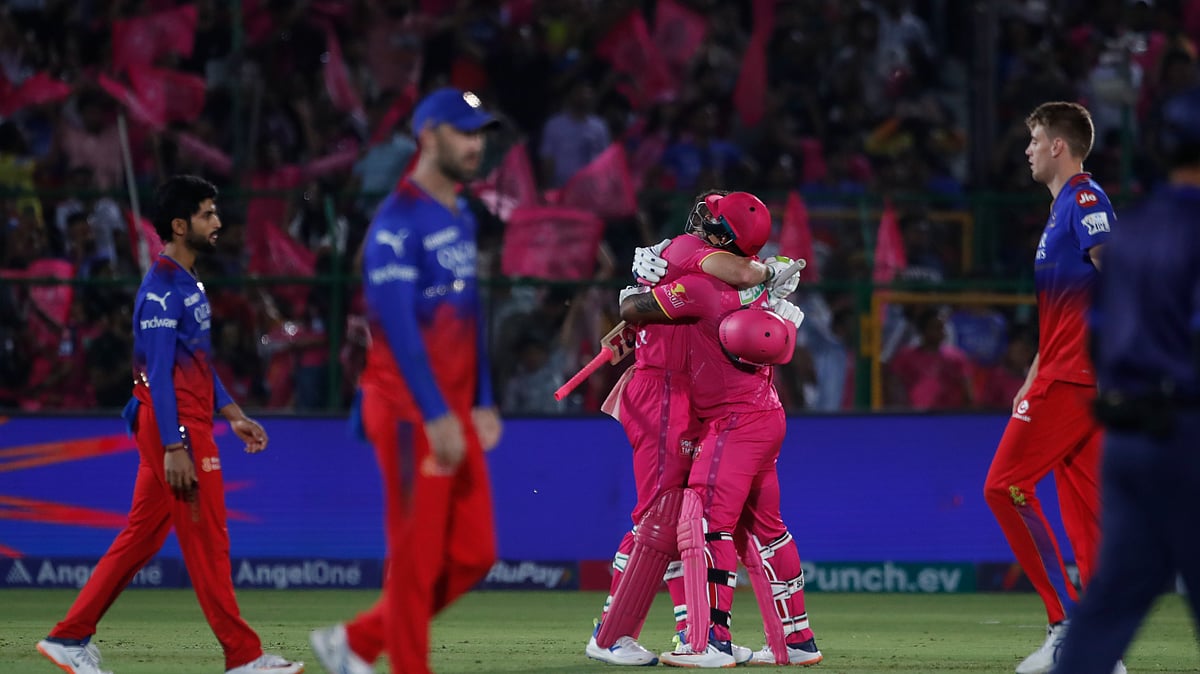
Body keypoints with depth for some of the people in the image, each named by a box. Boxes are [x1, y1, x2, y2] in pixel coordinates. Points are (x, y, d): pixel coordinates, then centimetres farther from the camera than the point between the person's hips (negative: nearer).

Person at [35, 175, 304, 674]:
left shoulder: (187, 282, 17)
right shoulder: (162, 288, -15)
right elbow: (159, 374, -19)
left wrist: (233, 414, 20)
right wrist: (175, 447, -23)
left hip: (191, 424, 10)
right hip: (174, 428, -10)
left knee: (143, 537, 10)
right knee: (207, 540, -4)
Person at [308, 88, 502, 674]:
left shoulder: (462, 218, 16)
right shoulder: (398, 222, -13)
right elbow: (397, 325, -19)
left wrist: (482, 402, 16)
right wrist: (435, 416, -23)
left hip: (455, 411, 9)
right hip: (411, 409, -9)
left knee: (473, 556, 7)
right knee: (417, 555, -5)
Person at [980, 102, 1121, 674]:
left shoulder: (1085, 200, -9)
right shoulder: (1062, 207, 22)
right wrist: (1033, 380, 28)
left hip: (1075, 377, -10)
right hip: (1064, 375, 10)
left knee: (1006, 485, -10)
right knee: (1085, 509, 6)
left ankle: (1067, 621, -13)